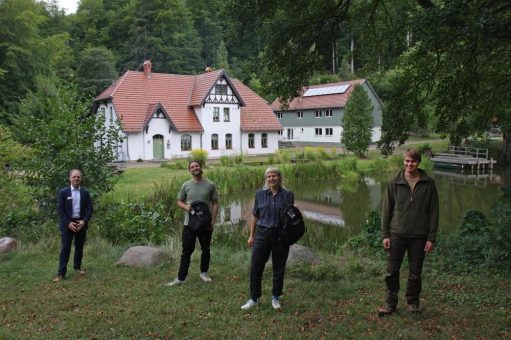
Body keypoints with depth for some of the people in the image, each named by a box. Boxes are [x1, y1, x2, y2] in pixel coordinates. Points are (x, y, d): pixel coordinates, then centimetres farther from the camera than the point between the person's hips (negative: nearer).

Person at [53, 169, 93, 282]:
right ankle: (61, 273, 1)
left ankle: (77, 266, 30)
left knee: (79, 247, 12)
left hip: (81, 223, 2)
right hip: (67, 224, -2)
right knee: (65, 248, -3)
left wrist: (84, 221, -12)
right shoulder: (63, 192, -3)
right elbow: (60, 209, -6)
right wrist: (68, 223, -13)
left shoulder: (85, 192, 3)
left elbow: (89, 208, 1)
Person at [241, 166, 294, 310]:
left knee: (279, 268, 10)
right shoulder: (260, 194, 2)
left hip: (281, 236, -1)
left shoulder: (288, 195, -1)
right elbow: (255, 216, 8)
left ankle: (276, 298, 28)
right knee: (255, 267, 1)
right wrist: (251, 235, 7)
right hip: (263, 234, 1)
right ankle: (253, 299, 15)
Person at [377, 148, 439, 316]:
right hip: (397, 234, 1)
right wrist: (385, 235, -2)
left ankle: (412, 303, 27)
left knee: (415, 273, 10)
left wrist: (431, 238, -4)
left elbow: (433, 212, 1)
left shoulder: (429, 184, -1)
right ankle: (390, 303, 19)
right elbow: (387, 210, 3)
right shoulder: (395, 182, 0)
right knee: (391, 271, 5)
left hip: (419, 236, 0)